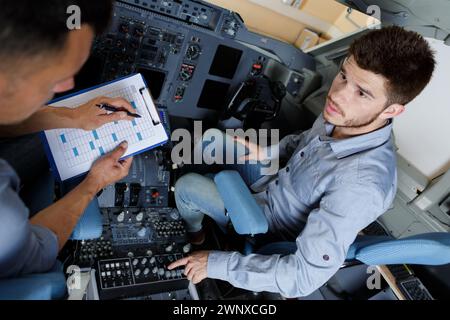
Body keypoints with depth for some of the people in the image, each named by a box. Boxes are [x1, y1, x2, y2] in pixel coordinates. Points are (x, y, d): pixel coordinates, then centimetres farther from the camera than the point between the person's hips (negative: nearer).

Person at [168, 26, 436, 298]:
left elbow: (305, 277, -35)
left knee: (185, 187, -3)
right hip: (274, 191, 7)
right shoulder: (346, 115, -19)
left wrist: (218, 264, -31)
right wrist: (268, 152, -4)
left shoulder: (363, 183, -41)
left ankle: (194, 234, 32)